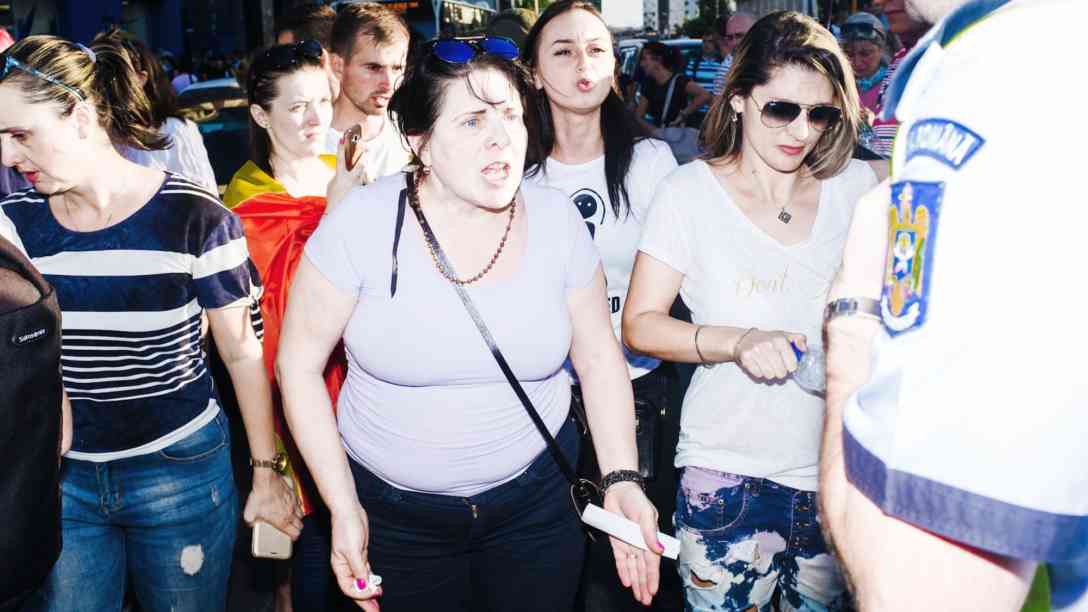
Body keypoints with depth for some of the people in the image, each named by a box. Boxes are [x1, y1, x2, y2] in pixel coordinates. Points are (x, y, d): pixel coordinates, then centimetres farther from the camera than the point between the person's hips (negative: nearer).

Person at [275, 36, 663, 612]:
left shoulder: (556, 218, -9)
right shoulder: (363, 222, -17)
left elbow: (598, 356, 0)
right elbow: (298, 364, -10)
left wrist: (622, 480, -8)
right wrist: (343, 507, -12)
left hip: (534, 496, 2)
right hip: (395, 513, -1)